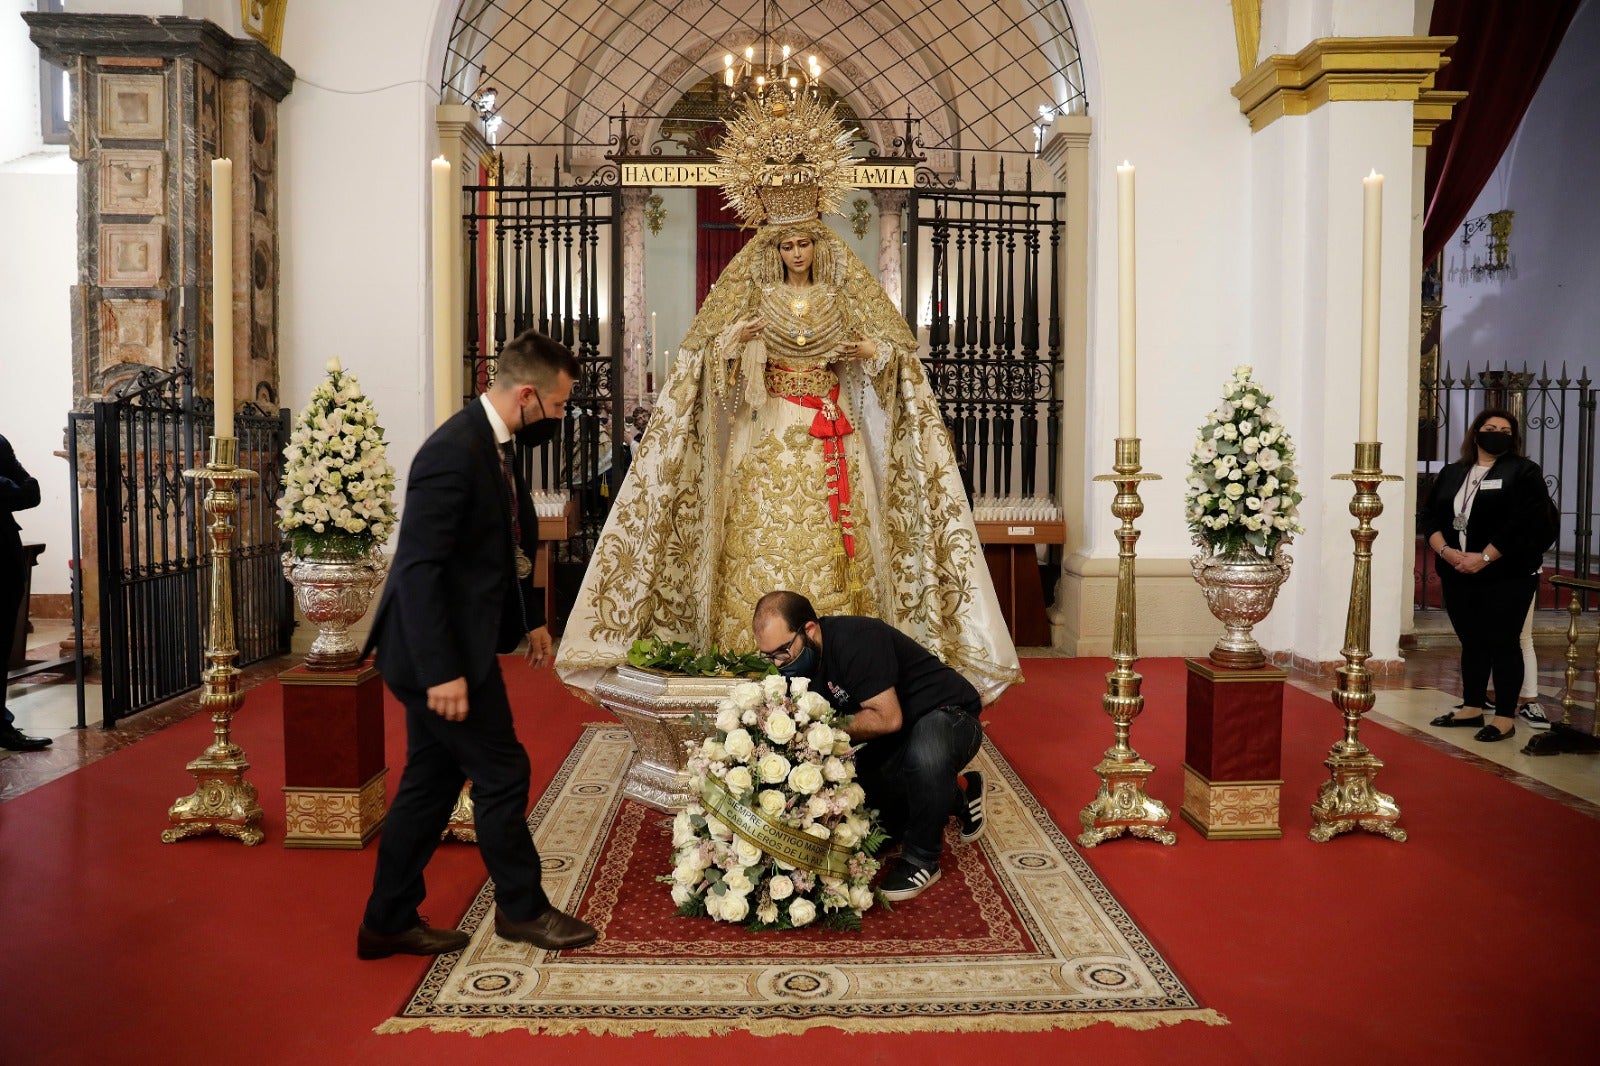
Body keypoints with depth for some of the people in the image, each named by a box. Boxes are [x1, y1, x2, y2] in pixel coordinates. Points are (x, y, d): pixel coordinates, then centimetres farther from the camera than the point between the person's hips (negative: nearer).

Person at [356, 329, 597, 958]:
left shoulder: (491, 444, 9)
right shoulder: (454, 451, -22)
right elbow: (417, 567, -26)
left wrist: (531, 617, 20)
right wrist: (442, 671, -27)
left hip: (452, 648, 10)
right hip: (444, 653, -10)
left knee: (431, 782, 15)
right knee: (501, 774, 3)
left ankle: (390, 921, 26)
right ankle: (522, 908, 21)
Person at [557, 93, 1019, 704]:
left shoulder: (848, 295, 7)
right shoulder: (750, 295, 5)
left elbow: (898, 352, 9)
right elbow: (702, 364, 2)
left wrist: (873, 351, -13)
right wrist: (729, 342, -19)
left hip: (832, 446, 1)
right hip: (767, 446, 0)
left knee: (830, 558, -2)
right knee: (763, 555, -5)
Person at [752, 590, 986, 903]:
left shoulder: (854, 640, -28)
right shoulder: (805, 660, -2)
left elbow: (887, 717, -32)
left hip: (949, 713, -9)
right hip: (902, 738, 9)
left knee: (925, 754, -41)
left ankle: (921, 859, -16)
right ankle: (957, 795, 15)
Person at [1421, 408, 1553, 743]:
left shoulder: (1523, 472, -3)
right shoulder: (1451, 474, 13)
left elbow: (1525, 524, -14)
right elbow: (1429, 516, 8)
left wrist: (1484, 558, -18)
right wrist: (1445, 550, -10)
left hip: (1506, 577, -5)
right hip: (1459, 576, 5)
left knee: (1502, 643, -2)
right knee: (1471, 642, 12)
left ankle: (1505, 718, 4)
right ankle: (1472, 708, 23)